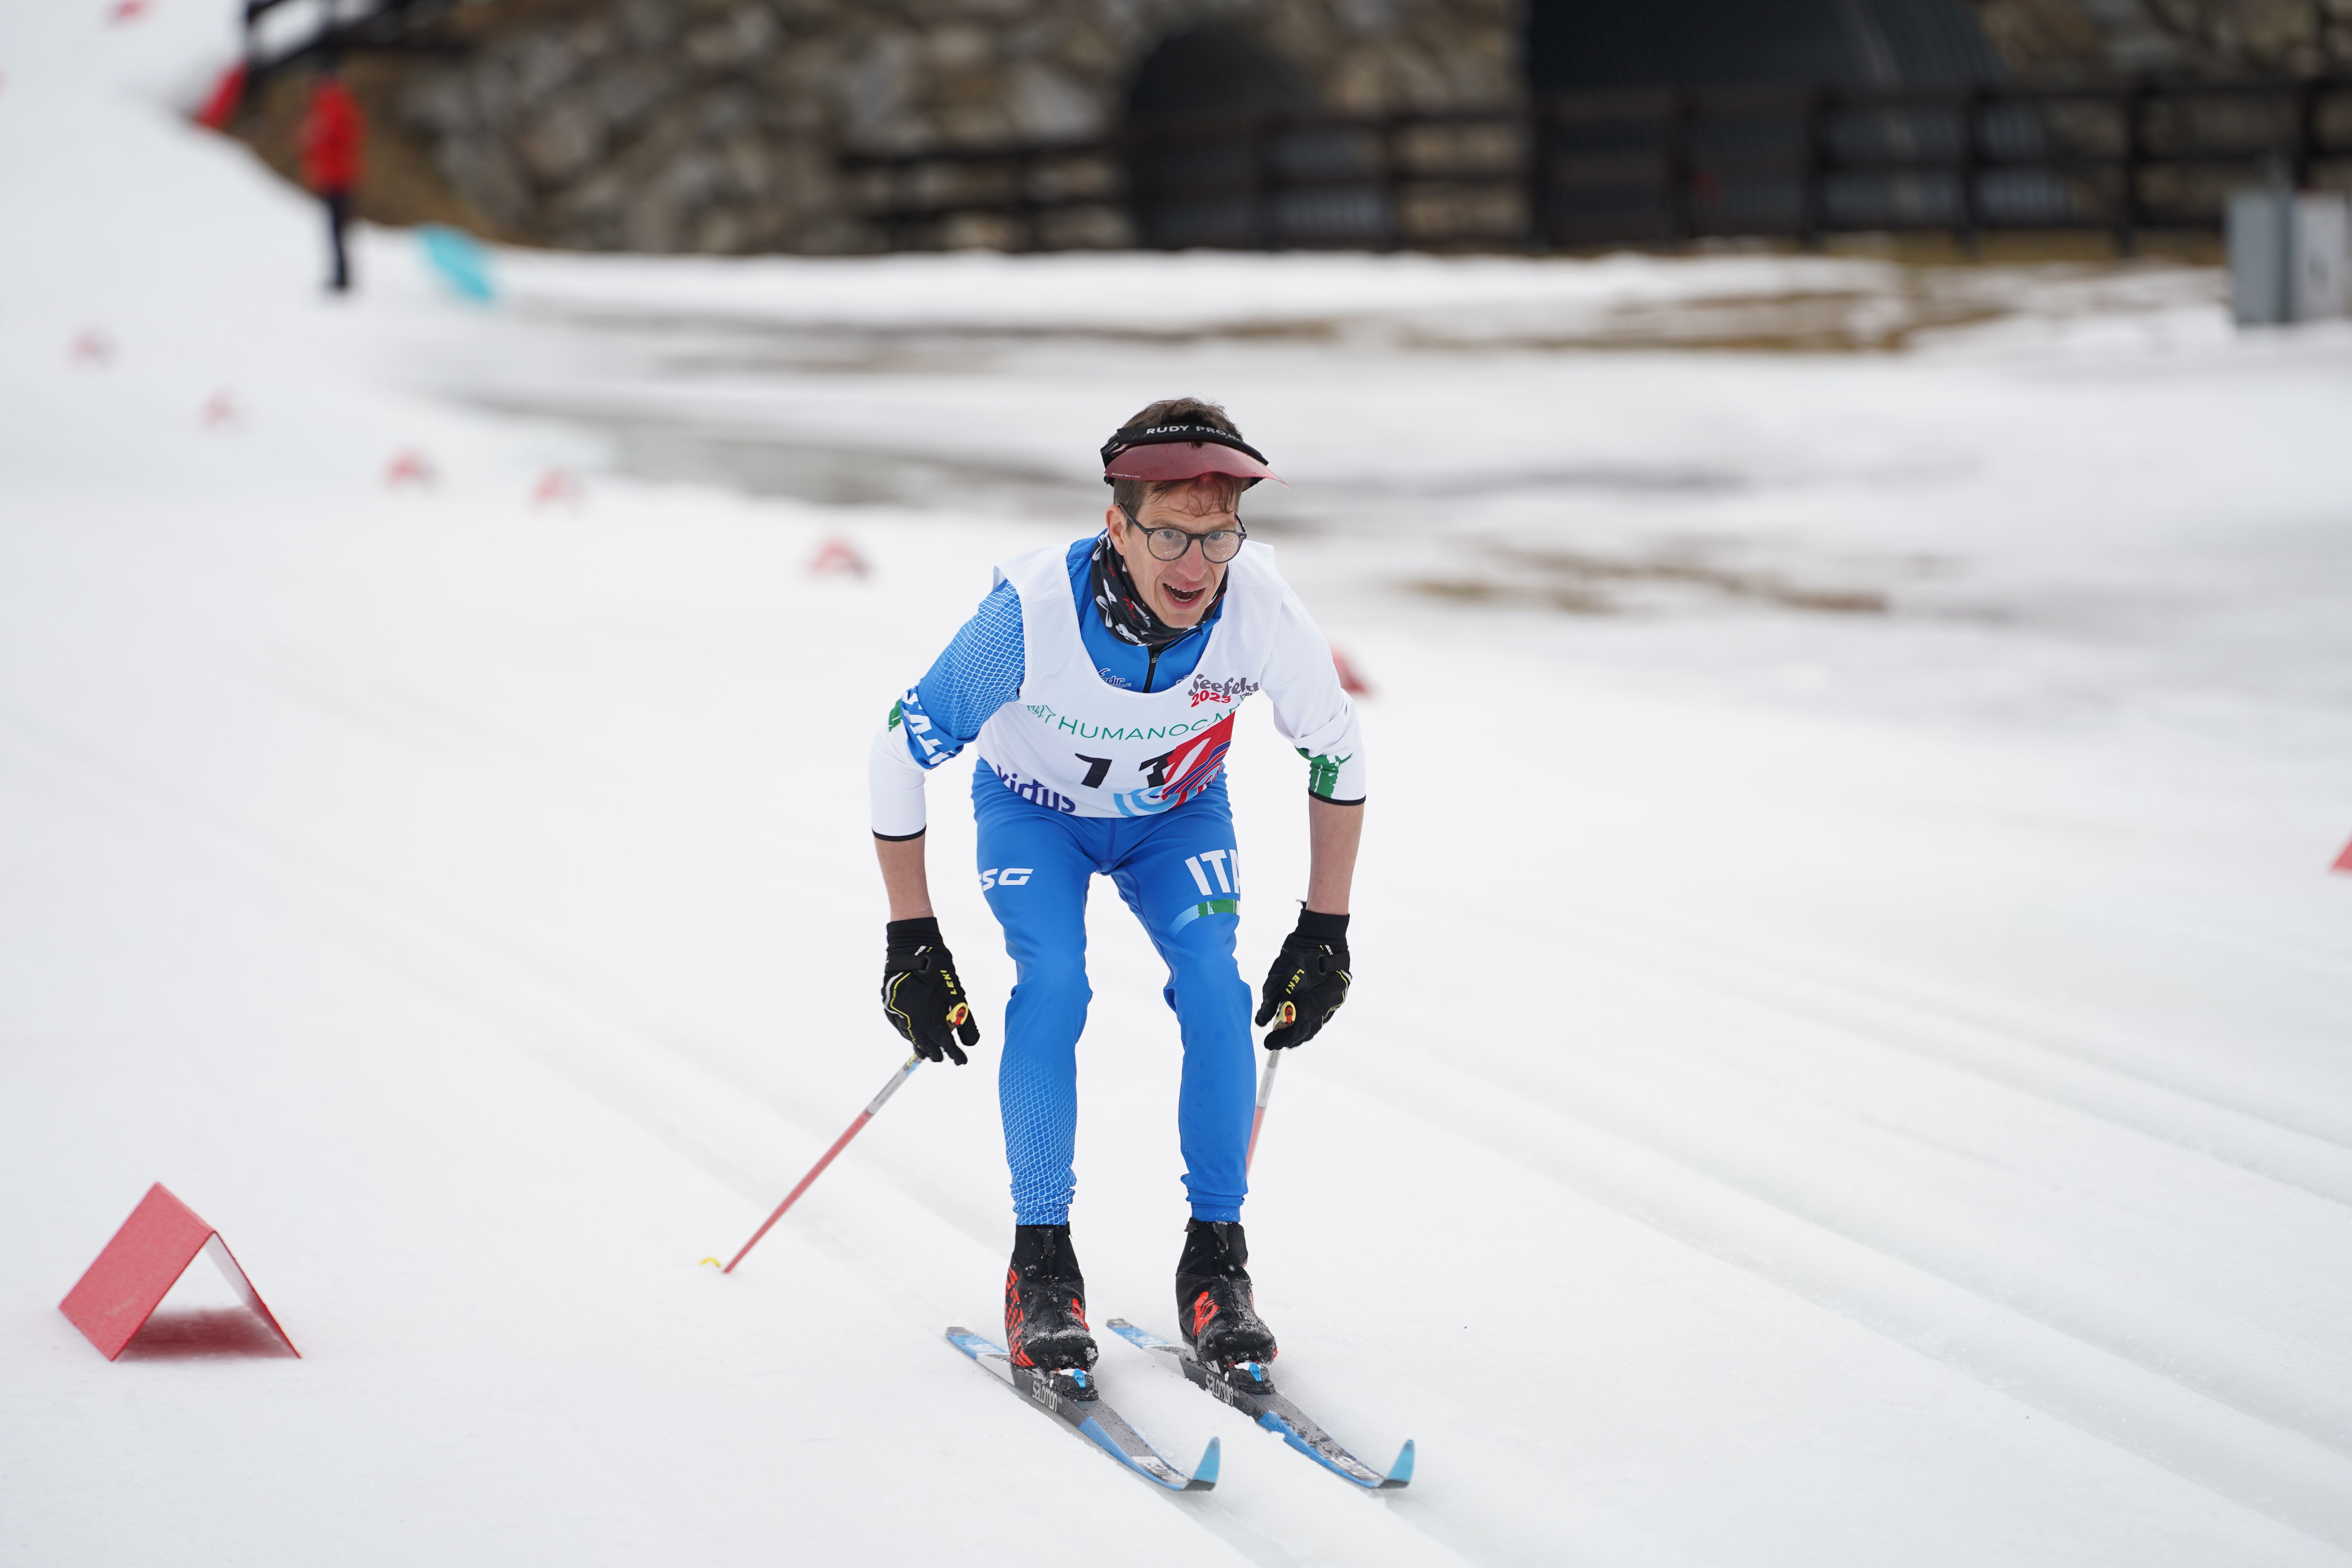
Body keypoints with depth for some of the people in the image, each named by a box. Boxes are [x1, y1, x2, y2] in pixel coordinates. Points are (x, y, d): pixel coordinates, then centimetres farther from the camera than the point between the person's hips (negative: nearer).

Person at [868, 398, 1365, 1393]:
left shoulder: (1262, 612, -32)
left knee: (1215, 985, -21)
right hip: (1034, 807, -2)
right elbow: (903, 751, -22)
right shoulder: (1032, 612, -37)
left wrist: (1324, 932, -9)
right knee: (1052, 979, -25)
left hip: (1176, 812, 2)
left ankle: (1215, 1260, -9)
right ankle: (1042, 1263, -14)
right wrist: (911, 943, -20)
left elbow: (1336, 753, -11)